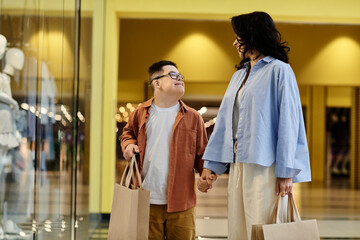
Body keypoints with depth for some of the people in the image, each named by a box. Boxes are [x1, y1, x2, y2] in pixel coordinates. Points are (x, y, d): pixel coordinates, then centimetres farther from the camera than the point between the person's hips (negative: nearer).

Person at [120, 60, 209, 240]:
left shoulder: (193, 117, 5)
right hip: (147, 201, 1)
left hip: (181, 203, -1)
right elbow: (128, 132, 27)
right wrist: (128, 144, 4)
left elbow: (201, 154, 6)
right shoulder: (141, 113, 7)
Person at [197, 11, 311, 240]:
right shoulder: (239, 76, 19)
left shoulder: (278, 70, -3)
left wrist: (286, 173, -14)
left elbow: (288, 122, -9)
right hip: (238, 165, 7)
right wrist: (210, 165, 12)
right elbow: (224, 121, 17)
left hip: (264, 166, -7)